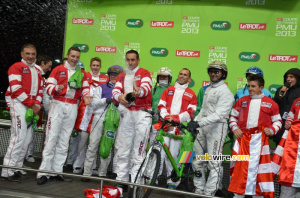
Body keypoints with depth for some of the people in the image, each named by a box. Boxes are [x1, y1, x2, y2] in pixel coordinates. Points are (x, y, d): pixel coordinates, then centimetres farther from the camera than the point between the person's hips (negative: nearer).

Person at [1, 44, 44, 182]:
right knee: (19, 137, -13)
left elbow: (40, 89, 18)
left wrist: (37, 104, 0)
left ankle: (17, 167, 13)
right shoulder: (16, 67, -3)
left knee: (27, 139, 5)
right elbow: (16, 88, -13)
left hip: (33, 107, 8)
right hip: (19, 104, -7)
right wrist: (31, 104, -12)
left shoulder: (37, 71, 20)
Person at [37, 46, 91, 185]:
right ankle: (44, 172, -7)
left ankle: (57, 170, 11)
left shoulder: (81, 73, 15)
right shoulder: (58, 70, 3)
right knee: (52, 138, -9)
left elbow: (85, 88, 16)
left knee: (64, 140, 6)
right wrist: (57, 89, -23)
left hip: (72, 108, 4)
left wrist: (85, 96, -6)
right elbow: (49, 87, -2)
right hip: (58, 105, -4)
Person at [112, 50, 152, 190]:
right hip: (126, 114, 5)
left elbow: (146, 87, -17)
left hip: (142, 114, -5)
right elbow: (115, 91, 2)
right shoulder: (122, 76, 16)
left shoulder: (144, 73, 2)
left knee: (138, 149, -6)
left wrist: (138, 92, -41)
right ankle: (120, 178, 15)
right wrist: (119, 97, -23)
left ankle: (135, 181, -3)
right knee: (122, 148, 7)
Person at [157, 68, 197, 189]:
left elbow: (191, 112, 1)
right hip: (165, 125, 1)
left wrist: (175, 118, -11)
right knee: (160, 153, -7)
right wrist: (166, 117, -8)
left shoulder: (191, 94, 12)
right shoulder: (168, 91, 19)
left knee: (173, 155, -2)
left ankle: (172, 181, 10)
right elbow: (161, 106, 11)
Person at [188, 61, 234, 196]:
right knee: (197, 160, 12)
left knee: (214, 163, -6)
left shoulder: (225, 92, -10)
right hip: (203, 128, 9)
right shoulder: (208, 89, 18)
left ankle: (209, 193, -1)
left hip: (216, 128, -9)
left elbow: (219, 115, -21)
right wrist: (194, 122, 12)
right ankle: (199, 190, 23)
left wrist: (198, 123, -28)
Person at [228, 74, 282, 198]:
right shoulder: (242, 101, 10)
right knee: (239, 167, 6)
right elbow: (233, 116, 19)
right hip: (242, 138, 3)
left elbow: (277, 121, 11)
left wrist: (272, 130, -6)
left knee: (259, 166, -3)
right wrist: (234, 128, 4)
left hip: (260, 139, -2)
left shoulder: (270, 103, 4)